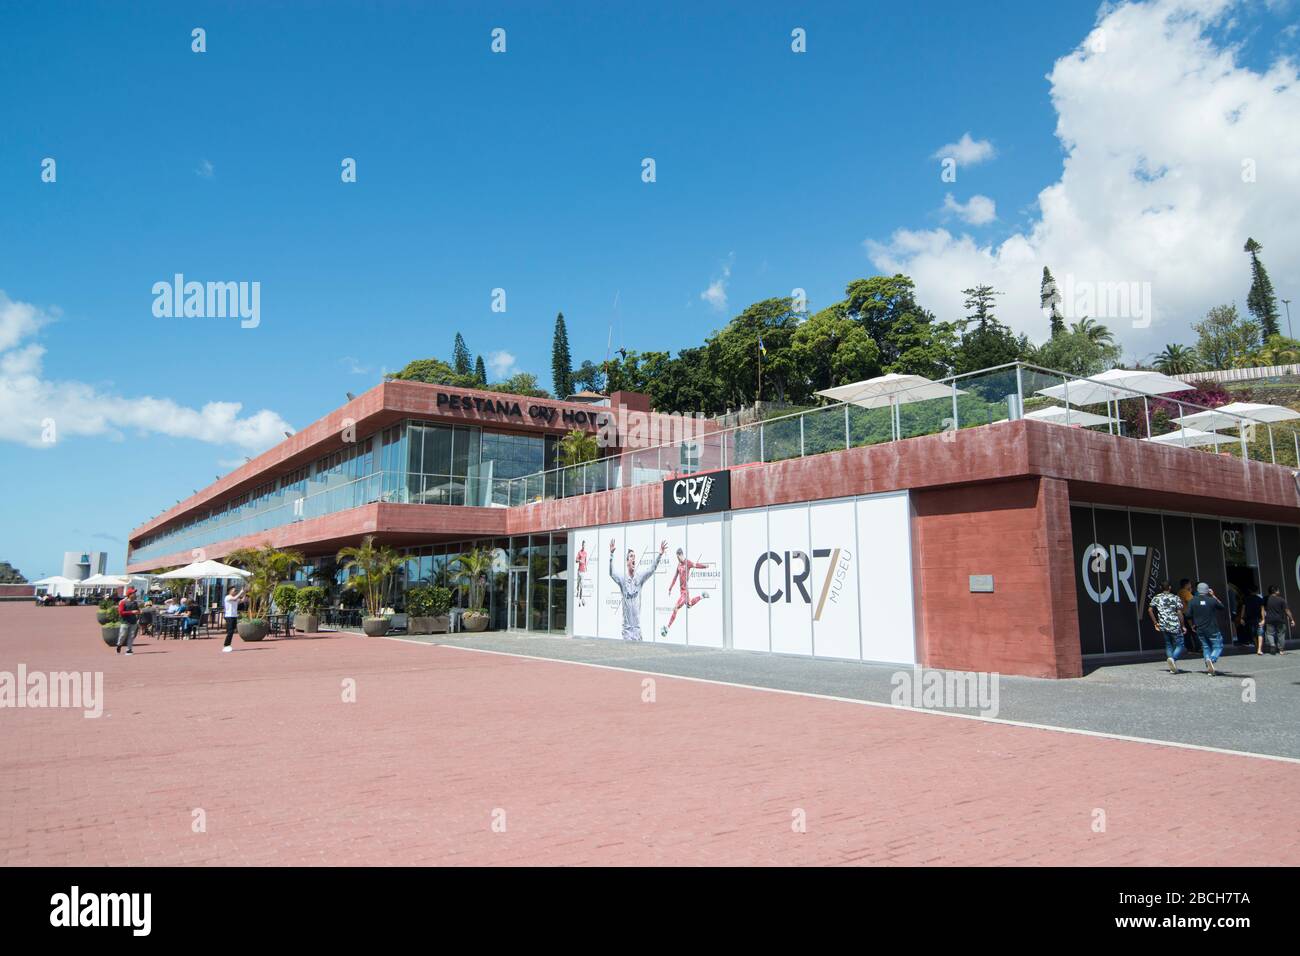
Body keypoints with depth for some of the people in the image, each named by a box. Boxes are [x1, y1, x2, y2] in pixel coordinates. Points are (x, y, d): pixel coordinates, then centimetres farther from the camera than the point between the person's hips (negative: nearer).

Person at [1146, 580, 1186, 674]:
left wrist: (1155, 623, 9)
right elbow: (1179, 613, -8)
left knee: (1168, 644, 16)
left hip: (1163, 626, 3)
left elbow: (1150, 610, 2)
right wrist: (1183, 626, -1)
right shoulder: (1175, 598, -3)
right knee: (1179, 645, 2)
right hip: (1175, 626, -3)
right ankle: (1173, 658, -24)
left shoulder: (1156, 598, 6)